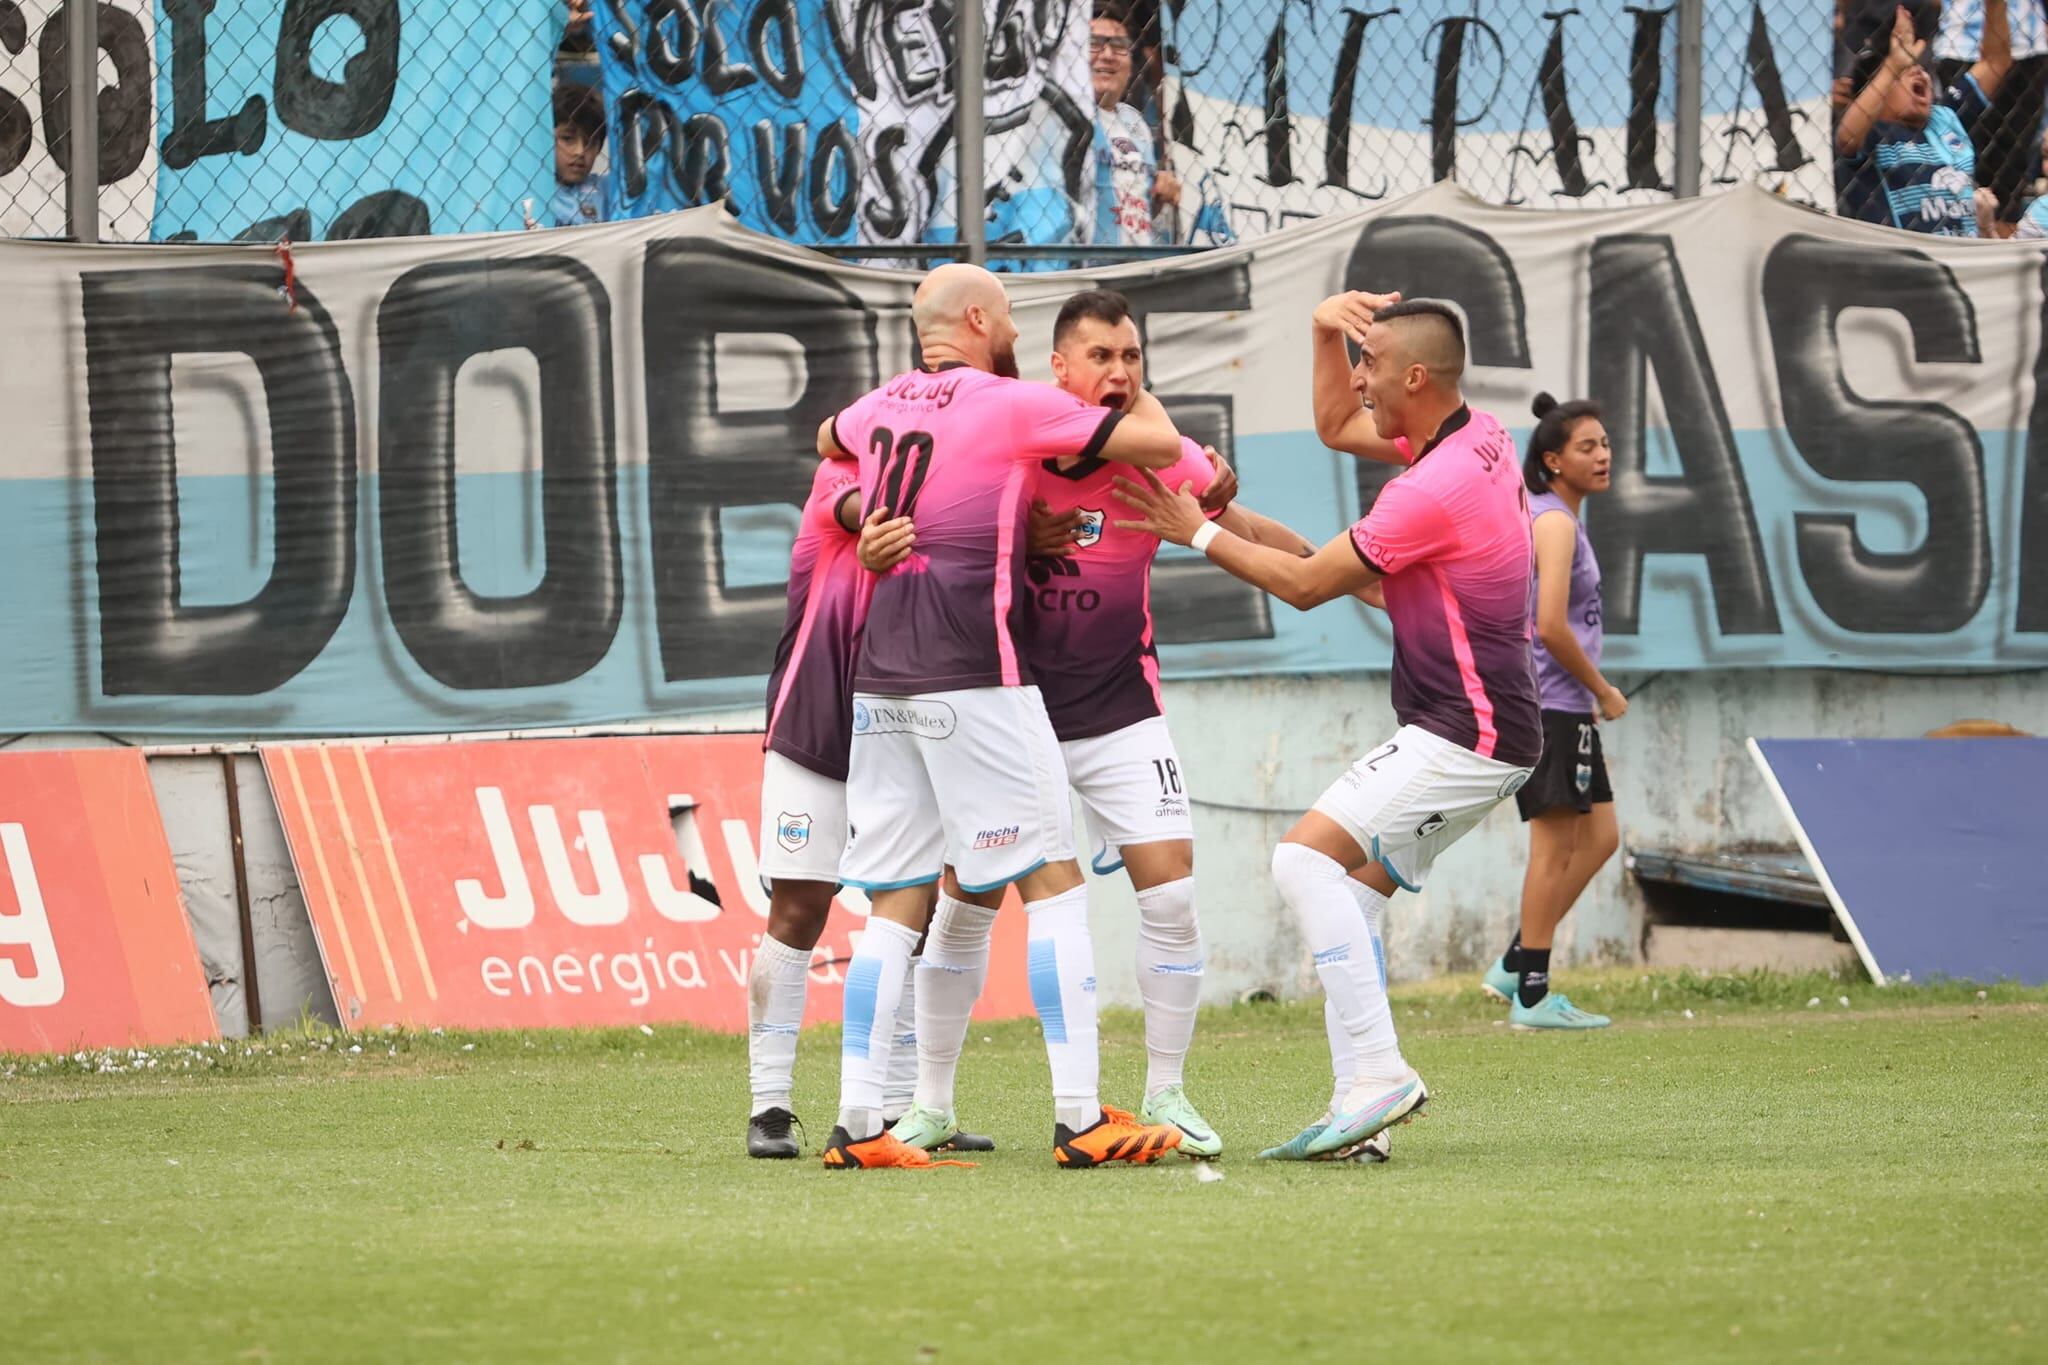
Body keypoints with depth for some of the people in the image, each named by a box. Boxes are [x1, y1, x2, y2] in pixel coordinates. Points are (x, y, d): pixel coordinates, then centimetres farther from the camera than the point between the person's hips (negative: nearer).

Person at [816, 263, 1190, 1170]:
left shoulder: (880, 409, 14)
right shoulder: (1013, 405, -5)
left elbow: (828, 441, 39)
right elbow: (1160, 447, -5)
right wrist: (1143, 397, 16)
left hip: (880, 681, 7)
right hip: (973, 680, -7)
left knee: (897, 905, 7)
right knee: (1052, 882, -3)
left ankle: (858, 1124, 1)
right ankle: (1080, 1118, -9)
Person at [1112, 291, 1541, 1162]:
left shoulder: (1436, 489, -22)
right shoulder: (1480, 438, 8)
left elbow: (1305, 584, -13)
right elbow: (1340, 429, 27)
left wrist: (1199, 532, -2)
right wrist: (1329, 330, 12)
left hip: (1466, 739, -10)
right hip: (1471, 731, 10)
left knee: (1307, 857, -18)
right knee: (1353, 890, 10)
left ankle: (1380, 1070, -21)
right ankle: (1361, 1105, 6)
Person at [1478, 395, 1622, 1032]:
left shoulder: (1555, 519, 17)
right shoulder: (1554, 521, -14)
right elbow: (1551, 626, -22)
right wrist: (1603, 691, -11)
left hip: (1567, 707, 10)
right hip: (1550, 705, -10)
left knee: (1599, 837, 11)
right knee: (1556, 843, -6)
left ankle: (1517, 965, 14)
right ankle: (1532, 995, -3)